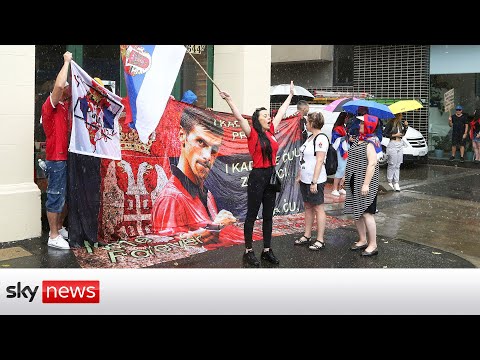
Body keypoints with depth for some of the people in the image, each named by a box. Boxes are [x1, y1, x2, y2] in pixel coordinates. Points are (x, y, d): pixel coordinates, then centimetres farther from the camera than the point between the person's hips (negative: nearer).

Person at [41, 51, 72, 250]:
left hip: (66, 157, 9)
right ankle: (53, 237, 2)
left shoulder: (65, 105, 15)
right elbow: (59, 85, -26)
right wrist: (66, 62, -16)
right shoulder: (50, 105, -10)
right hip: (56, 159, -9)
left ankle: (59, 228, 27)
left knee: (67, 196, 15)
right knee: (56, 197, -4)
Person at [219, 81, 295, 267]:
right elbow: (239, 117, -19)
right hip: (257, 176, -7)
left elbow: (281, 112, 20)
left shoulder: (271, 132, 8)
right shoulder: (252, 134, -8)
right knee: (252, 214, 3)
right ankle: (248, 251, 13)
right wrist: (229, 100, -28)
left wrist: (290, 94, 30)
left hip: (272, 176, 7)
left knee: (268, 215, 12)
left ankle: (267, 250, 22)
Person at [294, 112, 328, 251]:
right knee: (308, 207, 15)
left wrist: (314, 182, -22)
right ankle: (307, 236, 24)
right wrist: (299, 175, 17)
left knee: (318, 208, -1)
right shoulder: (310, 138, 12)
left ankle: (320, 240, 6)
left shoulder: (321, 139, -16)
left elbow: (319, 161, -20)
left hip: (315, 180, -9)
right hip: (305, 179, 9)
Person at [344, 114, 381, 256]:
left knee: (366, 213, -6)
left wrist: (366, 184, -25)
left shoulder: (370, 143, -14)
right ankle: (362, 240, 27)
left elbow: (372, 163, -22)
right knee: (356, 212, 14)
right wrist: (346, 176, 20)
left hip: (364, 183, -9)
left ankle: (373, 245, 3)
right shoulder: (358, 139, 12)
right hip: (354, 182, 9)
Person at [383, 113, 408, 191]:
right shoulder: (391, 123, -10)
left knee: (398, 165, 7)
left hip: (400, 144, 7)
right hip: (393, 145, -7)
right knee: (392, 165, -3)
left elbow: (403, 134, 17)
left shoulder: (400, 123, 11)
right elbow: (384, 134, -11)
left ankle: (396, 183, 10)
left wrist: (406, 126, 4)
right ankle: (390, 182, 10)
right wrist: (394, 135, -14)